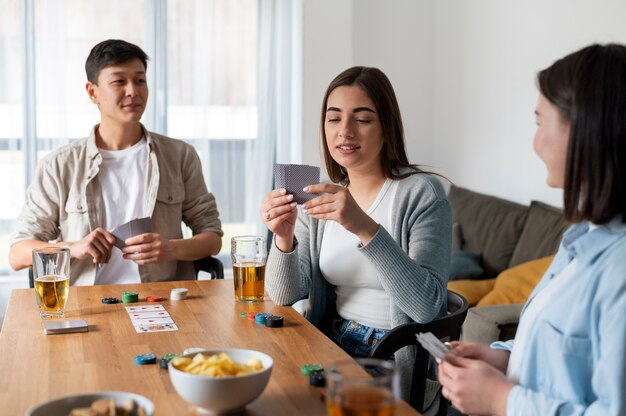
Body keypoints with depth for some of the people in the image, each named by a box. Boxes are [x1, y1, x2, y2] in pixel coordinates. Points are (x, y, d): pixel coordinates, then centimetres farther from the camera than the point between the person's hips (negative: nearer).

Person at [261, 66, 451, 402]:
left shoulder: (421, 193, -12)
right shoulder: (323, 198, 6)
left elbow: (427, 306, -23)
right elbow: (285, 296, 0)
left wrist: (366, 228, -35)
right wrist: (283, 237, -20)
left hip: (399, 360, -5)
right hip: (333, 346, 5)